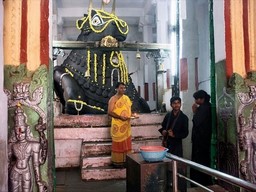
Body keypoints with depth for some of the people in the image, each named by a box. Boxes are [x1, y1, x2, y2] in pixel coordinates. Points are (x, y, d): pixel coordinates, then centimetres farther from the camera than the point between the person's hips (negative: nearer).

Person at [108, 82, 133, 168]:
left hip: (126, 125, 6)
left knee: (126, 143, 10)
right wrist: (120, 117, -25)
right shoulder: (113, 99, -8)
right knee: (118, 143, 0)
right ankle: (117, 162, 9)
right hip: (117, 125, -6)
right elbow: (109, 112, -15)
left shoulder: (127, 98, 12)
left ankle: (125, 160, 20)